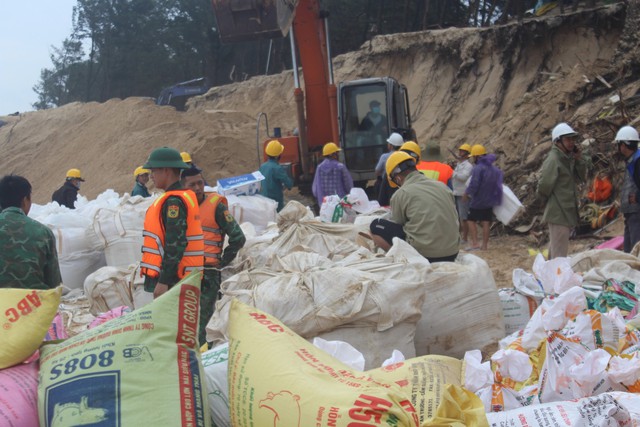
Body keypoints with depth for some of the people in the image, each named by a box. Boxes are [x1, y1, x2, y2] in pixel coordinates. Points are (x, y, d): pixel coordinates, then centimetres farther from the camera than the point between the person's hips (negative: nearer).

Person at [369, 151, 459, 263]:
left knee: (376, 226, 6)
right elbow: (453, 220, 17)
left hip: (424, 254, -6)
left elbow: (396, 227, 6)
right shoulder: (442, 186, 11)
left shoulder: (400, 195, -3)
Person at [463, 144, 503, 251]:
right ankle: (485, 245, 11)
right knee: (486, 223, 9)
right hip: (490, 201, 7)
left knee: (472, 221, 3)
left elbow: (474, 185, -23)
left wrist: (466, 193, -9)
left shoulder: (478, 168, -18)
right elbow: (498, 182, 16)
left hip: (478, 201, -7)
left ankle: (475, 243, -6)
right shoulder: (494, 168, 8)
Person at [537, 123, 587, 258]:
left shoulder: (568, 158, 12)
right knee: (560, 254, -7)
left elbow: (580, 179, 12)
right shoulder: (553, 158, -16)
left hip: (567, 211, 9)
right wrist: (548, 201, -3)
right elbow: (544, 184, -19)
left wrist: (579, 160, -1)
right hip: (558, 213, -9)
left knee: (554, 250, 20)